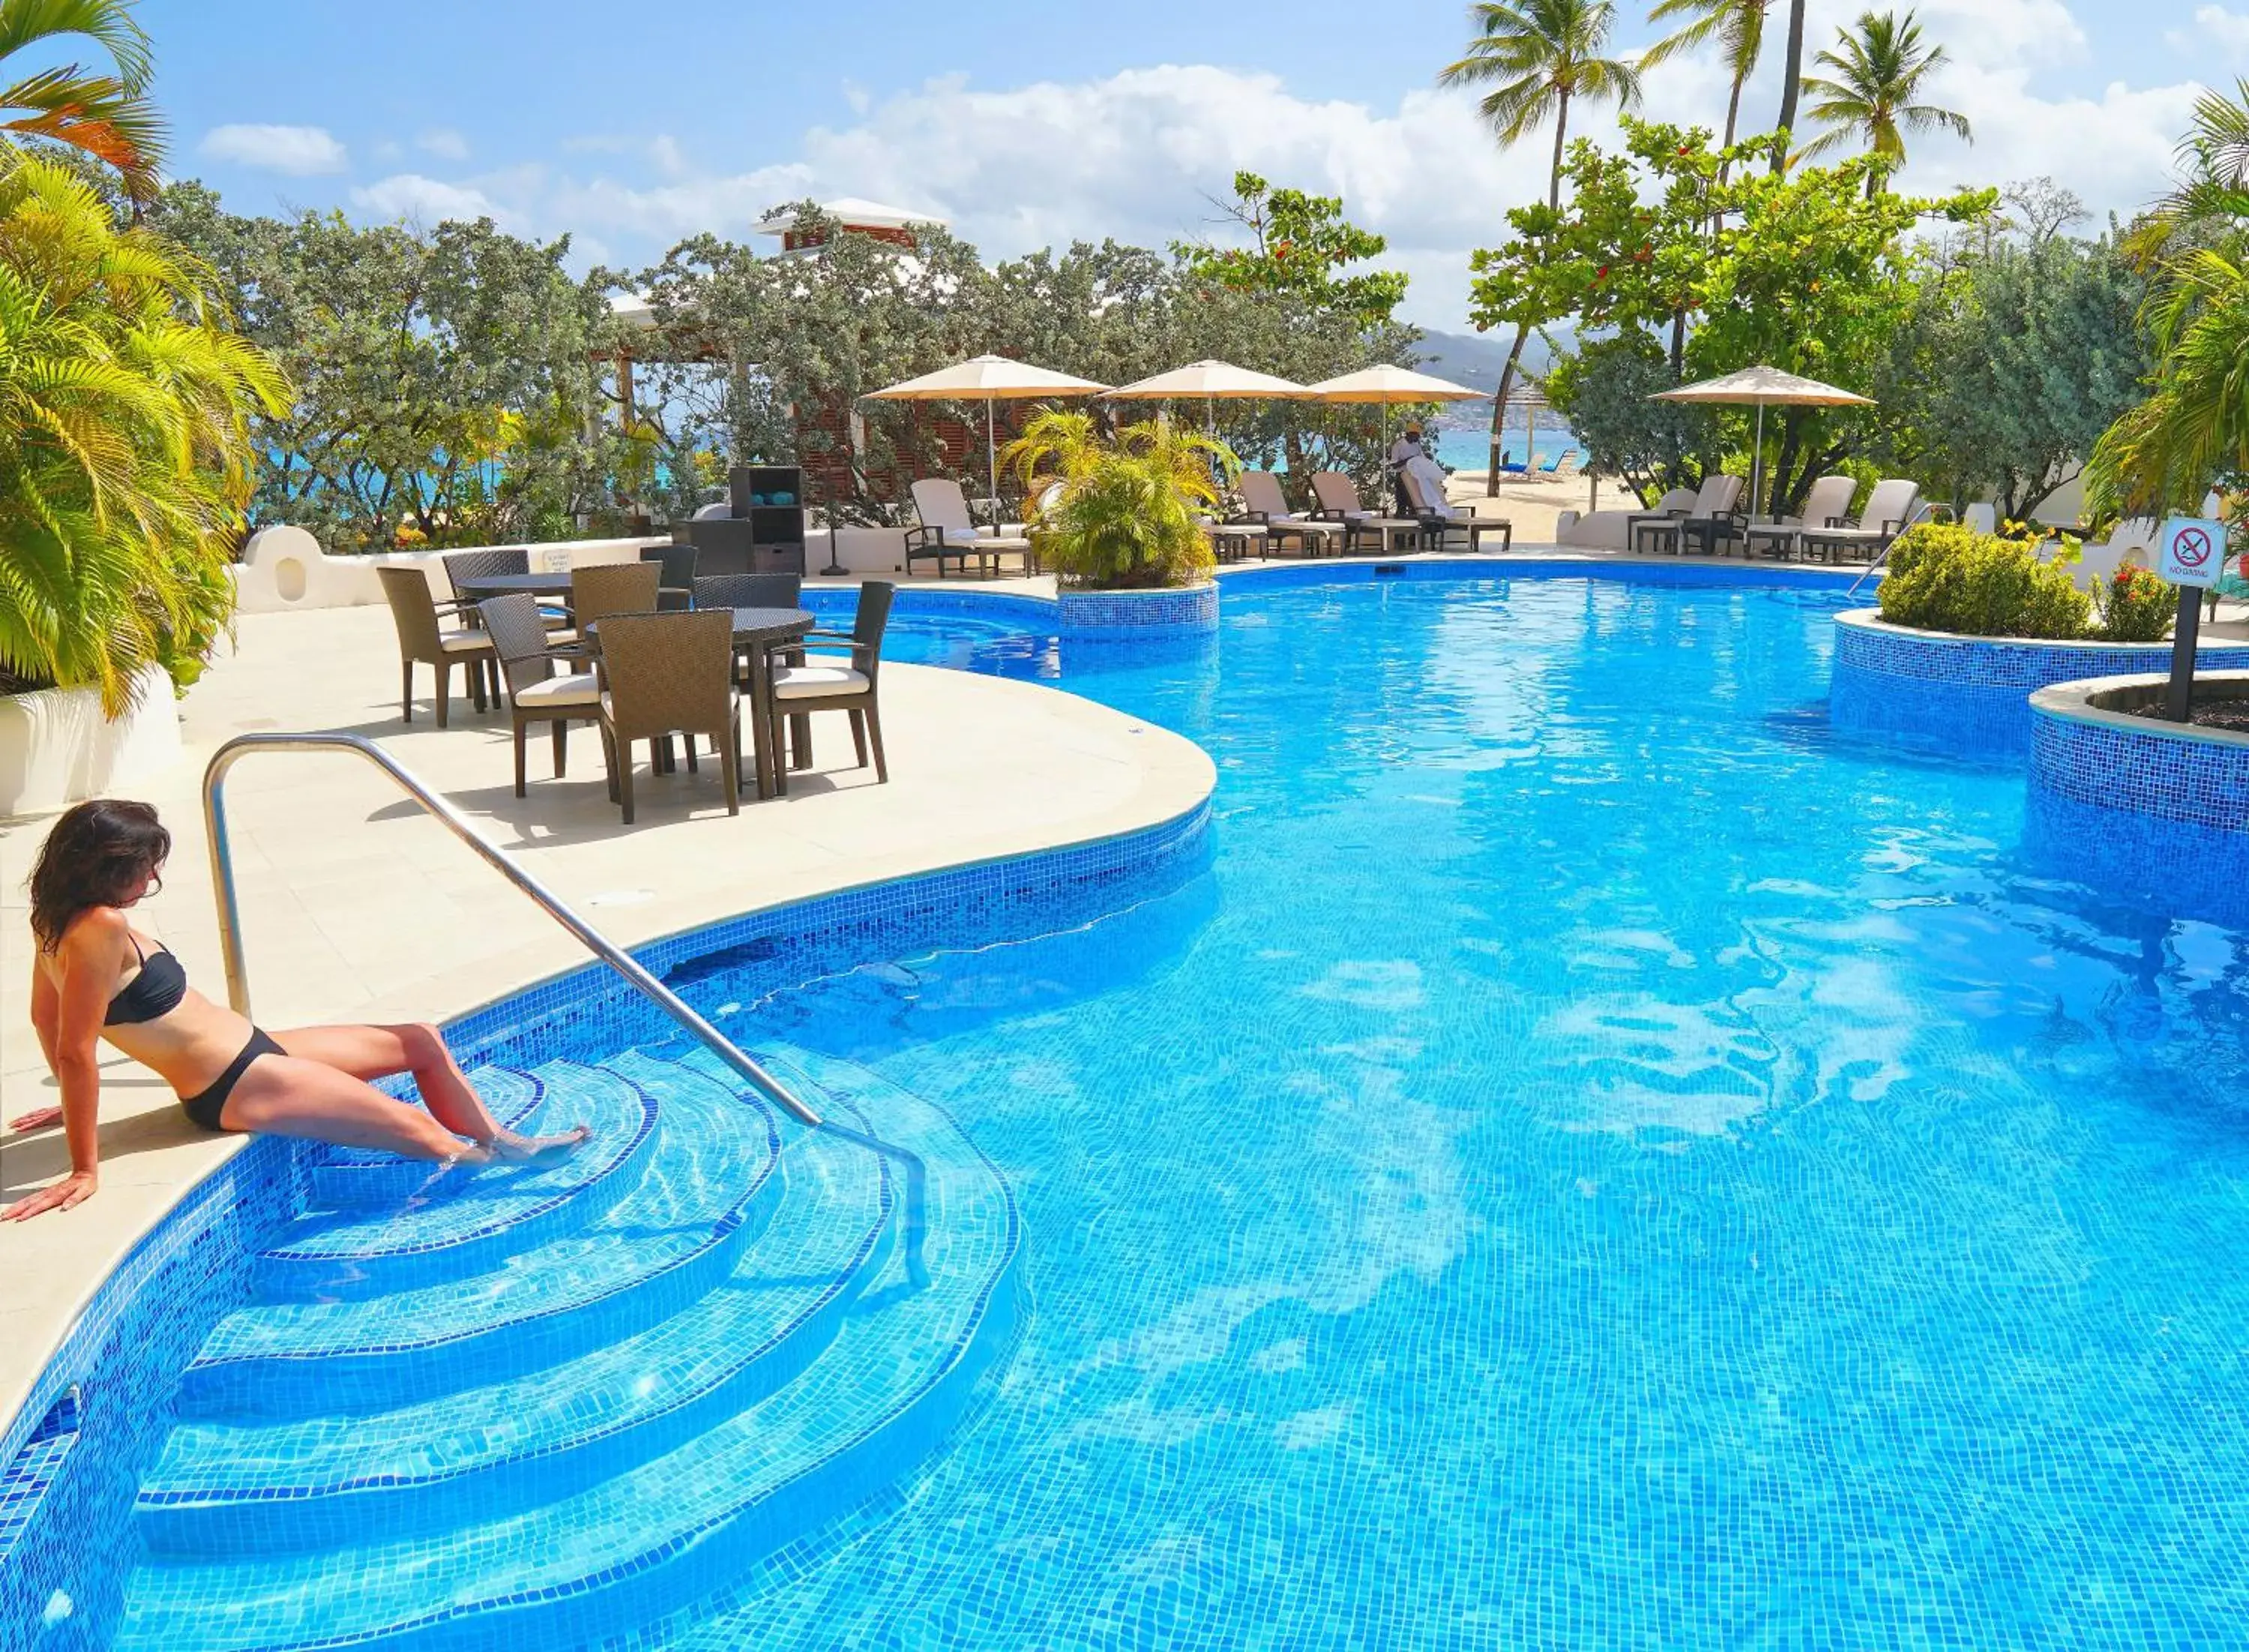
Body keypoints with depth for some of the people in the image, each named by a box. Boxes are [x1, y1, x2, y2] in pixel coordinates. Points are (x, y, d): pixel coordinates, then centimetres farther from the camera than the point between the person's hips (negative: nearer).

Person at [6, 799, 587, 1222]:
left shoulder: (59, 921, 4)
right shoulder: (101, 930, -26)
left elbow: (45, 1015, 15)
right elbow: (76, 1052, -28)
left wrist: (75, 1103, 25)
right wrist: (85, 1171, -26)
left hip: (252, 1051, 11)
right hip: (238, 1088, -11)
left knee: (422, 1042, 15)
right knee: (417, 1129, 0)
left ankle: (503, 1143, 26)